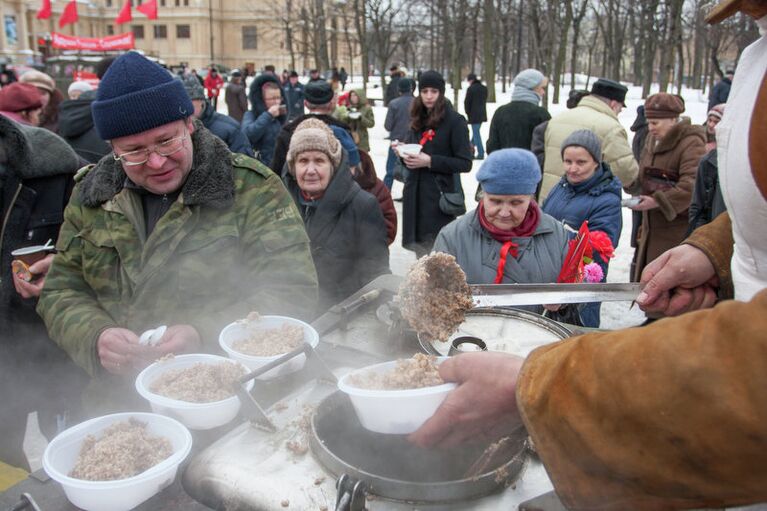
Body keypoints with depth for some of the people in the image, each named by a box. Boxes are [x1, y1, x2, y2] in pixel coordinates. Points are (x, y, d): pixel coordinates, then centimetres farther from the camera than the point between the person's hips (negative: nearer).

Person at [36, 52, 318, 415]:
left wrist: (204, 336, -19)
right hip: (117, 400, 3)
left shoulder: (253, 189, -1)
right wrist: (96, 338, -7)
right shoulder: (91, 196, 13)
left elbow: (293, 293, -5)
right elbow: (61, 292, 16)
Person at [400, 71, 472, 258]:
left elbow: (465, 163, -12)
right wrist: (405, 153, -1)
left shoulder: (455, 120, -7)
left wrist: (430, 161, -19)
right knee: (419, 247, 13)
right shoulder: (418, 119, 12)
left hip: (441, 195, -6)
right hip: (415, 194, 6)